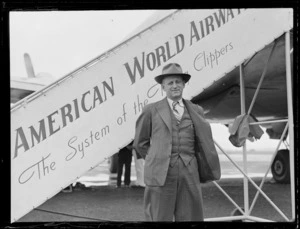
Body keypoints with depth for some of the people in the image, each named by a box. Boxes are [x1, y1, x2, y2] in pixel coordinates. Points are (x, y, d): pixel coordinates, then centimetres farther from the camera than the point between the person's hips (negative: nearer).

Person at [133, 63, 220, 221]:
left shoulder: (196, 111, 15)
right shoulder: (151, 111, 8)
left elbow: (205, 141, 15)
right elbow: (140, 143, 13)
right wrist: (157, 160, 9)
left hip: (189, 174, 2)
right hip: (160, 174, -2)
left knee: (190, 216, 1)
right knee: (160, 218, -1)